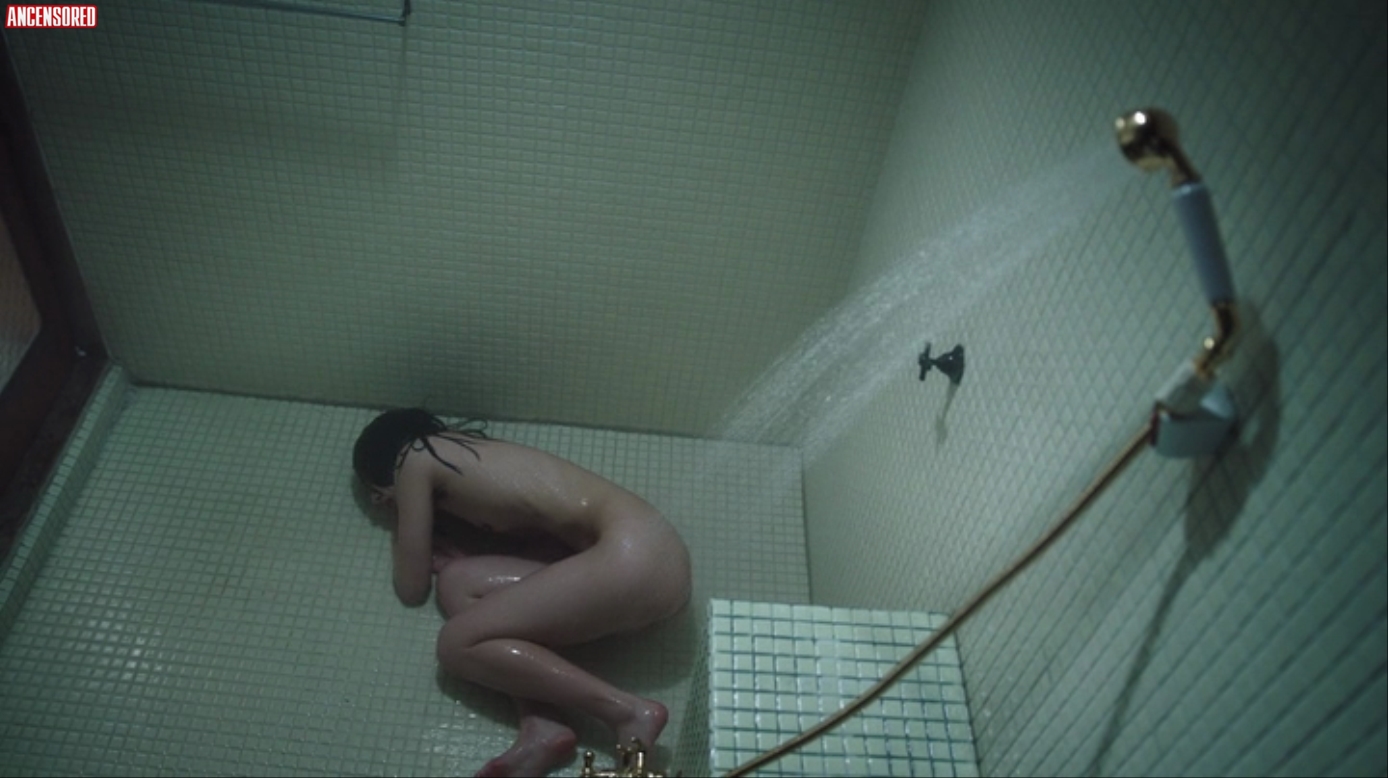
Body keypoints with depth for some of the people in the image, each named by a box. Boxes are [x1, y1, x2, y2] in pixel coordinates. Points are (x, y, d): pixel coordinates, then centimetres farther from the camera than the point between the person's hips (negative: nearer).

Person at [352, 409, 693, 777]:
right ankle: (543, 728, -7)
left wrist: (400, 546, 28)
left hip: (632, 560, -9)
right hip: (647, 548, 9)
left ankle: (627, 712, -9)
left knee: (457, 644, -4)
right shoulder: (464, 451, 27)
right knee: (457, 581, 8)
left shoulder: (414, 460, 4)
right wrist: (461, 558, 17)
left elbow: (412, 587, 7)